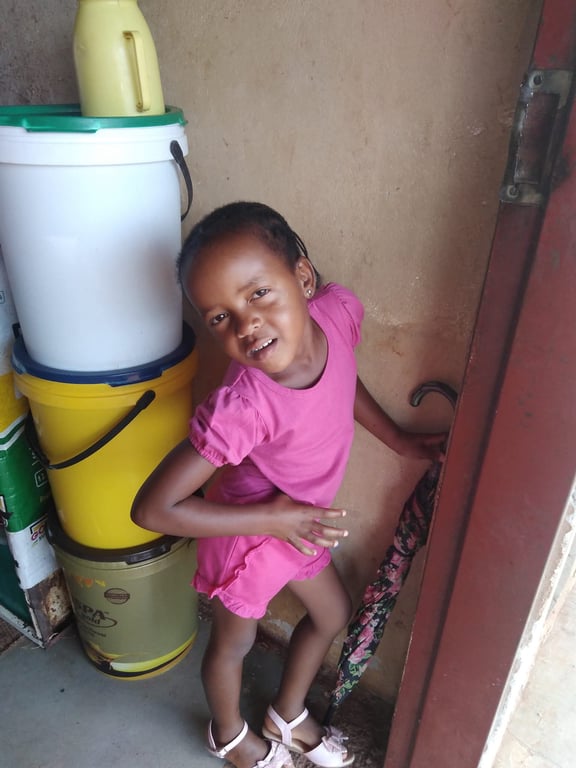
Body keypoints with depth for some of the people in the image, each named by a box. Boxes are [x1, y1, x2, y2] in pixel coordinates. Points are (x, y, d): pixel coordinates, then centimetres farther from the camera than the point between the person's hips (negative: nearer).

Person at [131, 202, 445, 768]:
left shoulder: (338, 310, -24)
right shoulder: (241, 408, -41)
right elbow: (152, 509, -33)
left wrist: (399, 440, 7)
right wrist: (272, 519, -27)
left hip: (299, 519, 6)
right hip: (247, 531, -6)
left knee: (333, 616, 27)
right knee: (234, 642, 23)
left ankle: (287, 718, 57)